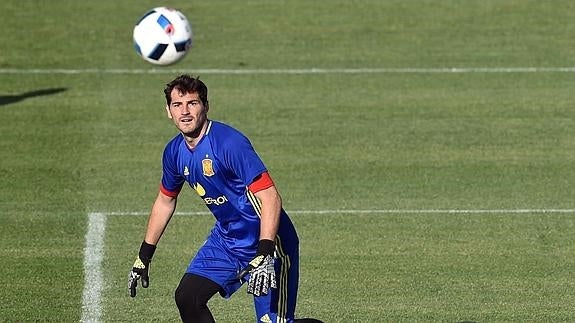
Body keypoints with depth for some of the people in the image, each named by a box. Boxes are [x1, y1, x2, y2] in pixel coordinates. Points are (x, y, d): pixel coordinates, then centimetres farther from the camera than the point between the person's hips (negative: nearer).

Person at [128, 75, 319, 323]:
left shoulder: (229, 143, -25)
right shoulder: (174, 152, 0)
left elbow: (270, 198, -29)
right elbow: (165, 201, 19)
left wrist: (264, 256, -37)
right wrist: (143, 257, 22)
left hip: (267, 241, -8)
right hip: (226, 240, 8)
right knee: (187, 298, 0)